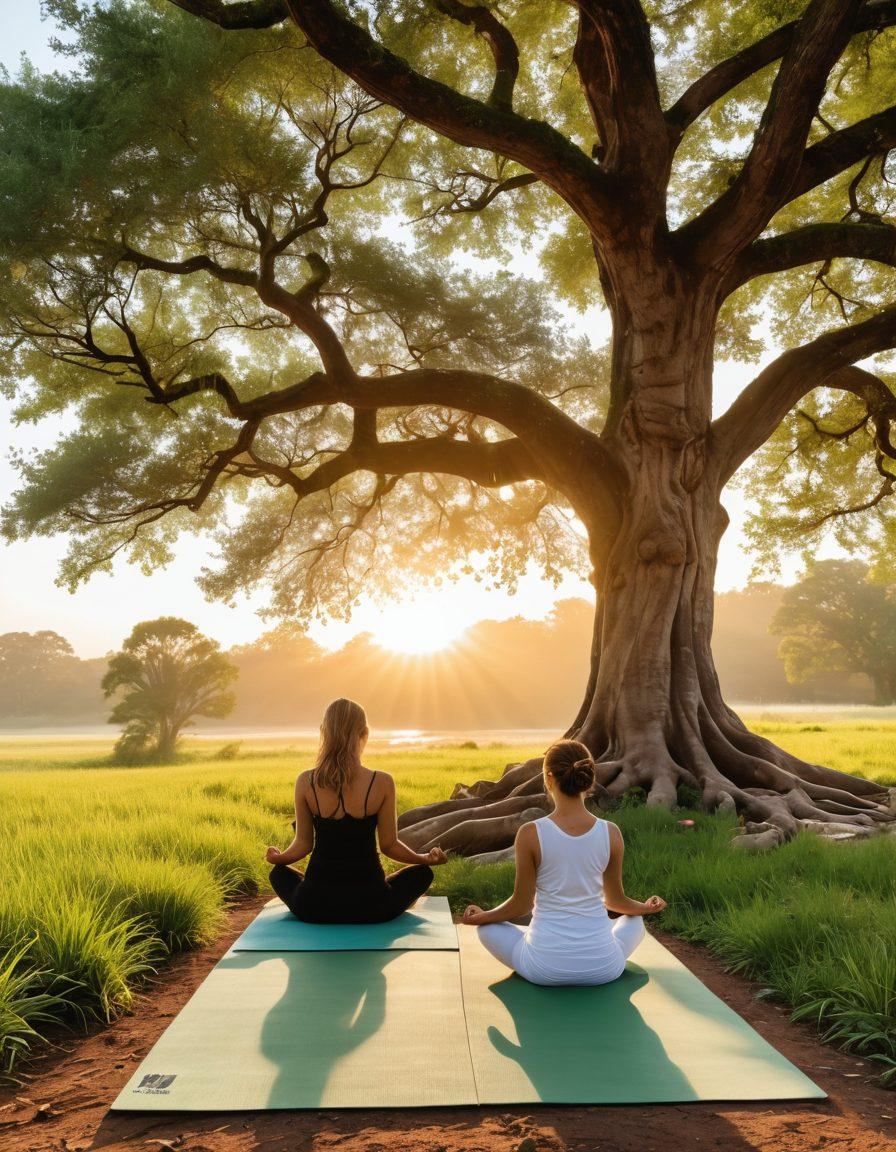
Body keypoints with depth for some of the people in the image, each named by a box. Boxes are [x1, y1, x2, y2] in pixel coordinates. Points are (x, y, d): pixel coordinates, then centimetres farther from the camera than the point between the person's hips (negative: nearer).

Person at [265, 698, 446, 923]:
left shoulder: (306, 782, -8)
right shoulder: (382, 783, -13)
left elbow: (303, 844, 0)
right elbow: (389, 845, -5)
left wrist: (277, 857, 23)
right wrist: (427, 858, 14)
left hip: (314, 907, 1)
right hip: (369, 906, -1)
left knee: (279, 874, 34)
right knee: (422, 873, 27)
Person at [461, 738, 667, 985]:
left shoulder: (530, 834, -16)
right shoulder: (611, 833, -9)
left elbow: (522, 904, -5)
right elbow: (615, 899, 6)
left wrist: (481, 916, 15)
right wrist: (645, 908, 29)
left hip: (545, 968, -2)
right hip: (603, 968, 2)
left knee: (487, 927, 27)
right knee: (634, 920, 34)